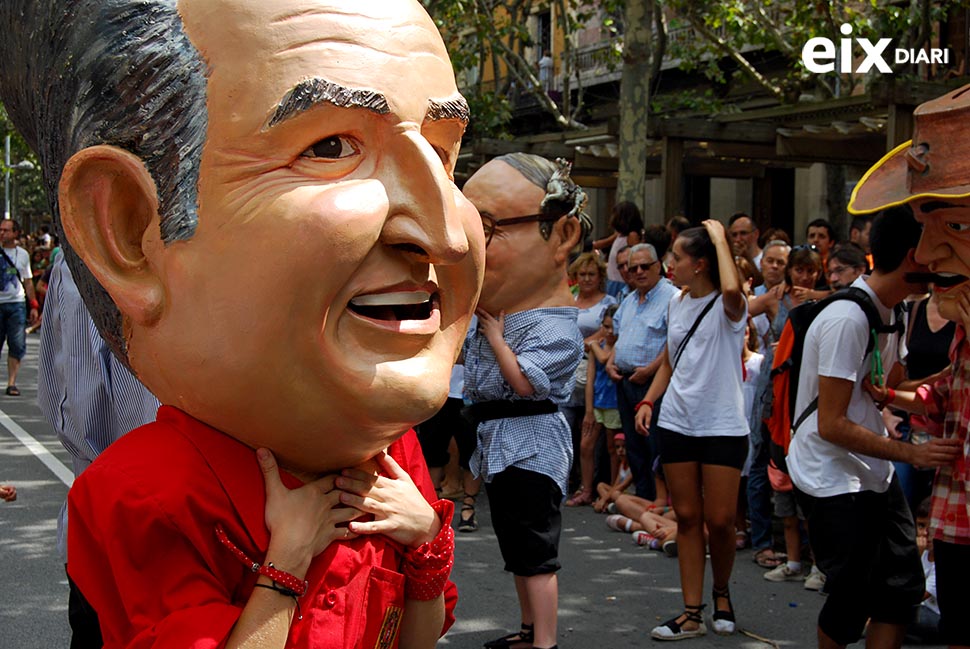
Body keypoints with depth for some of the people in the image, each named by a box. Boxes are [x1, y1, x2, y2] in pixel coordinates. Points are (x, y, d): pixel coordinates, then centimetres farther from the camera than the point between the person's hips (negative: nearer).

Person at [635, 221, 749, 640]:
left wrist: (720, 238, -22)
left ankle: (721, 591, 25)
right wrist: (648, 401, 9)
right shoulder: (677, 304, 11)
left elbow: (732, 289, -36)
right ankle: (692, 614, 9)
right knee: (687, 517, 5)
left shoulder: (727, 307, -9)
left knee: (719, 520, -3)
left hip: (723, 427, -6)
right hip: (677, 424, 6)